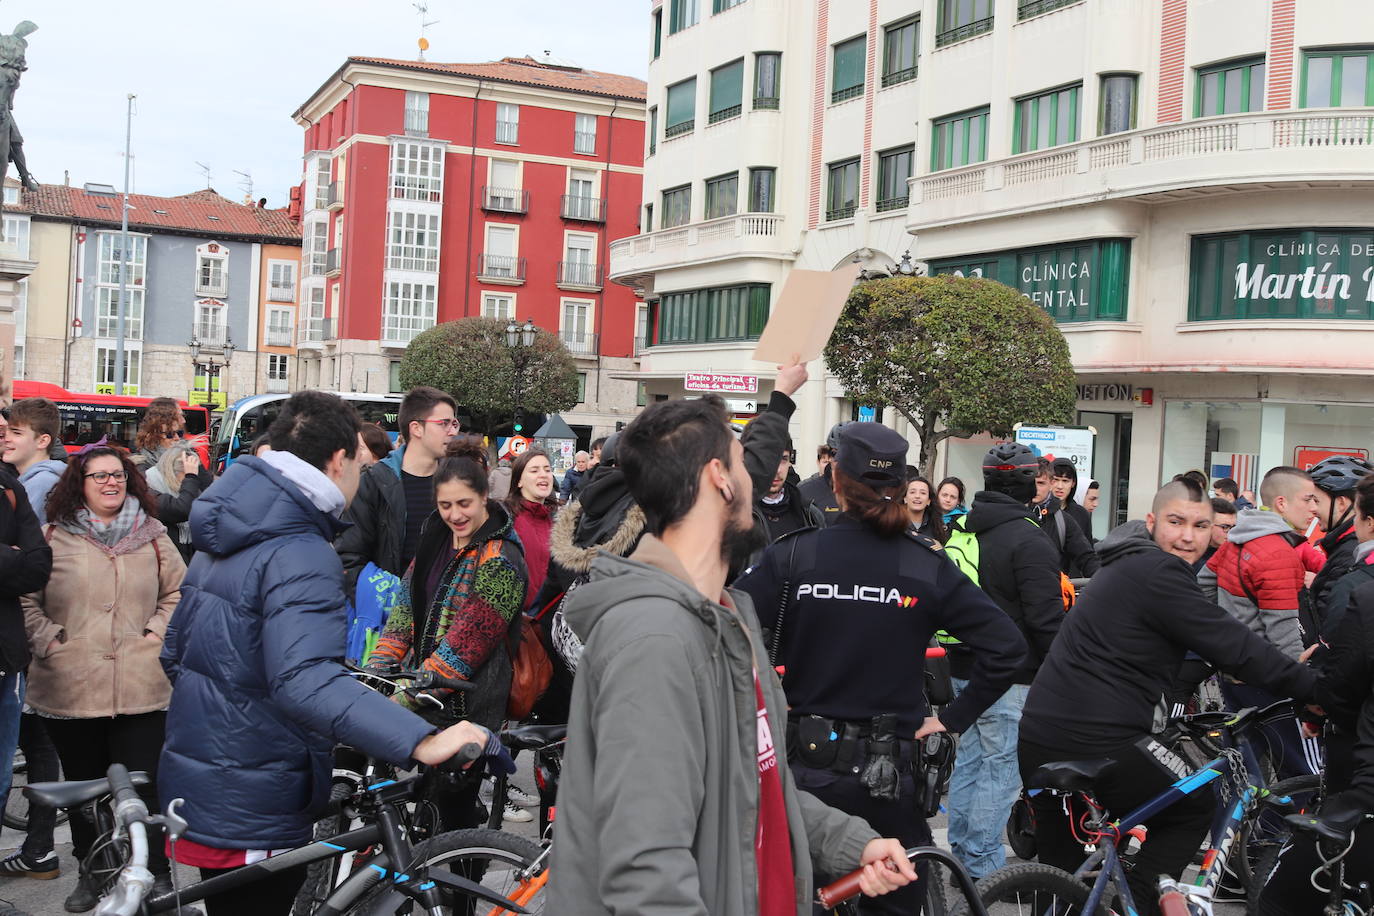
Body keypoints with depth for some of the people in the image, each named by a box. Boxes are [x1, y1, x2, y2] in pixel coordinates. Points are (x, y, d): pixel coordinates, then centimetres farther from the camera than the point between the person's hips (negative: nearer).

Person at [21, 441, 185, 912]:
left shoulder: (152, 537, 9)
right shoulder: (53, 537, 5)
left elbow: (178, 592, 13)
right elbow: (26, 599, 7)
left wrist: (158, 632, 0)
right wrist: (47, 641, -5)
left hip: (141, 689, 0)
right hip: (70, 690, 1)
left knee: (144, 785, -2)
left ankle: (158, 873, 10)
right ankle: (91, 873, 28)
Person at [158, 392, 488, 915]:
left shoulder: (229, 541, 9)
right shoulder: (302, 556, -23)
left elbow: (177, 650, 19)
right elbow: (306, 680, -38)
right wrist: (420, 743, -46)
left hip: (198, 787, 10)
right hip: (251, 813, -9)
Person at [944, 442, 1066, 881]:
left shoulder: (962, 529, 11)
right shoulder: (1028, 539, -17)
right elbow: (1045, 618, -19)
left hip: (965, 666, 9)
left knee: (970, 758, 16)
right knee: (1002, 767, -3)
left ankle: (962, 855, 24)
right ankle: (983, 868, 1)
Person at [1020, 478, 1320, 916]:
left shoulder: (1129, 565, 18)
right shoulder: (1158, 572, -13)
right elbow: (1233, 645, -14)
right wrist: (1313, 688, -5)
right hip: (1095, 744, -9)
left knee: (1060, 872, 21)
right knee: (1194, 808, 14)